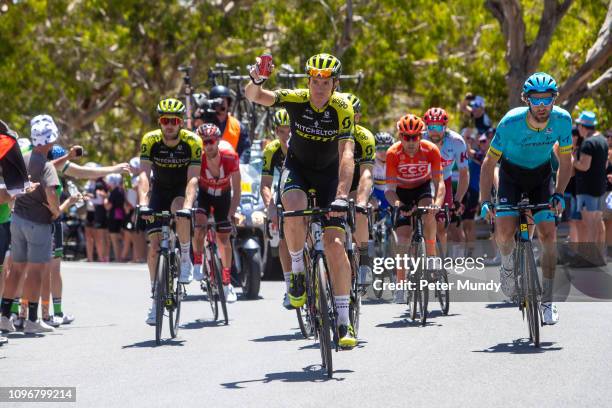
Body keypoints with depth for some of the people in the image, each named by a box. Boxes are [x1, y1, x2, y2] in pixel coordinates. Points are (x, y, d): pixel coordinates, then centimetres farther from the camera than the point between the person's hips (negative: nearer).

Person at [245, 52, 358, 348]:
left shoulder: (342, 109, -23)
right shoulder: (296, 99, -19)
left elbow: (346, 155, -31)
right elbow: (254, 96, -30)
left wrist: (341, 196, -44)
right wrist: (255, 81, -54)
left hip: (329, 174, -1)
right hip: (297, 168, 1)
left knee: (335, 244, -13)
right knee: (294, 212, -34)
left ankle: (344, 320, -6)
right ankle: (297, 271, -8)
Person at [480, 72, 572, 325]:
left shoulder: (562, 120, -23)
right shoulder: (511, 122, -30)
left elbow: (565, 160, -8)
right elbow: (489, 163, -21)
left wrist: (558, 194, -20)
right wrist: (484, 202, -28)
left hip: (541, 175, 2)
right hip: (512, 173, -2)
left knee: (548, 235, -11)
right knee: (505, 232, -21)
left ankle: (547, 300, -1)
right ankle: (507, 264, 15)